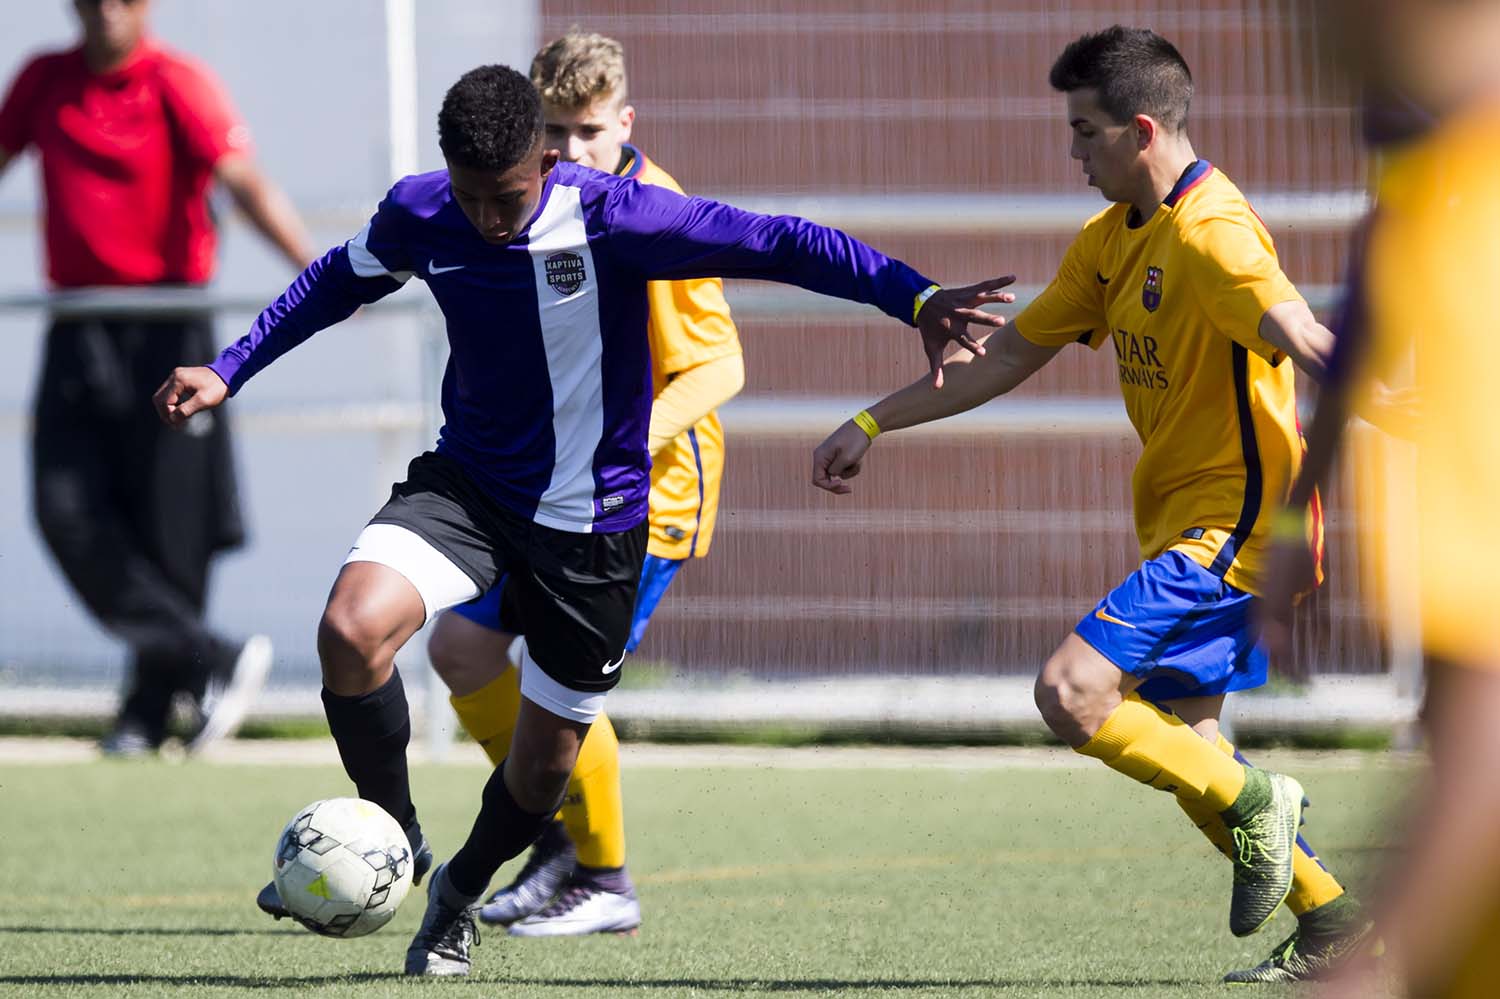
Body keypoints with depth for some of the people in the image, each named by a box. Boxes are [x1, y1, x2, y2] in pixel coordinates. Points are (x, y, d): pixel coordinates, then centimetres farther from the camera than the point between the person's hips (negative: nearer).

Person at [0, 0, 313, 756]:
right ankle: (210, 661, -5)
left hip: (165, 331, -4)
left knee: (168, 526, -2)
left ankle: (153, 705, 12)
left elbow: (245, 185, -18)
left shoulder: (180, 86, -7)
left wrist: (316, 271, -33)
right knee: (67, 511, -9)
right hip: (78, 328, 4)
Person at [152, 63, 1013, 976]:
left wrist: (915, 298, -30)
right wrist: (229, 371, 12)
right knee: (351, 629, -27)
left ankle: (461, 893, 42)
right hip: (466, 483, 2)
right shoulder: (417, 219, -10)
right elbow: (337, 283, 13)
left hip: (592, 520, -2)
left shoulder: (614, 218, -23)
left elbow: (777, 245, -21)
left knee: (544, 769, 8)